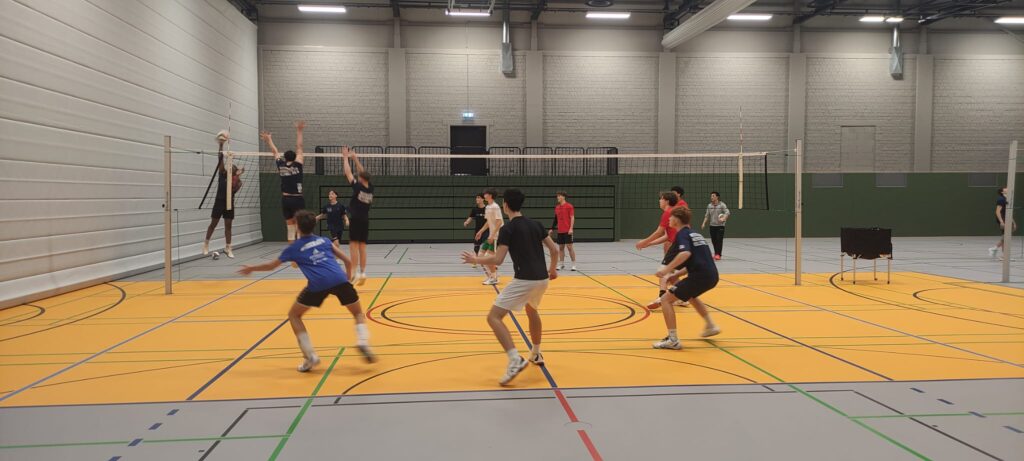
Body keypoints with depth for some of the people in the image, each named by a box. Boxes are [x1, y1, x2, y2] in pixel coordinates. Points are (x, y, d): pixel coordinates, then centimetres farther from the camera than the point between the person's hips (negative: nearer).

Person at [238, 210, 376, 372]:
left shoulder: (294, 248, 21)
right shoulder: (324, 240, 26)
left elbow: (271, 265, 35)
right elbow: (348, 261, 22)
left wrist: (251, 268, 52)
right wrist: (347, 278, 37)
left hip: (317, 284, -2)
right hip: (340, 280, 2)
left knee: (294, 315, 21)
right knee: (358, 313, 21)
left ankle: (310, 356, 11)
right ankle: (363, 342, -9)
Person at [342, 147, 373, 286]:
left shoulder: (358, 187, -10)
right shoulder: (370, 188, 4)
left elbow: (348, 172, -1)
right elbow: (363, 173, 18)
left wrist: (346, 157, 11)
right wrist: (355, 158, 23)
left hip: (356, 220, -6)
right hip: (365, 221, 6)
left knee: (354, 246, -4)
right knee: (362, 247, 7)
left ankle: (354, 273, -9)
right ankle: (362, 273, 5)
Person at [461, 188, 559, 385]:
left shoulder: (507, 229, -7)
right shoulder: (535, 224, 12)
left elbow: (497, 260, -14)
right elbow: (554, 250, 14)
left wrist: (475, 260, 2)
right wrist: (552, 268, 33)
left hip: (524, 280, -8)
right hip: (542, 278, 8)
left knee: (493, 317, -5)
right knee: (532, 310, 36)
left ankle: (515, 360, -21)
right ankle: (536, 354, 45)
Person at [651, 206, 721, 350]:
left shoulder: (682, 234, -3)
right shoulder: (694, 233, 23)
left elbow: (686, 253, -24)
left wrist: (667, 269, -23)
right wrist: (676, 274, 23)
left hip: (700, 276, -9)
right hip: (712, 276, 9)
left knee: (666, 299, -3)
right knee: (690, 295, 38)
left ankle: (673, 340, -8)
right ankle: (711, 326, 41)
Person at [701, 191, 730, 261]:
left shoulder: (722, 205, -7)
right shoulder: (709, 205, 9)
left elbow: (727, 213, -15)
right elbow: (707, 215, 14)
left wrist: (723, 218, -32)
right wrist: (704, 223, 4)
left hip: (720, 226, -5)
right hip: (712, 226, 5)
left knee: (719, 240, -11)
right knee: (714, 241, 5)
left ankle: (718, 254, -12)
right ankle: (716, 254, 15)